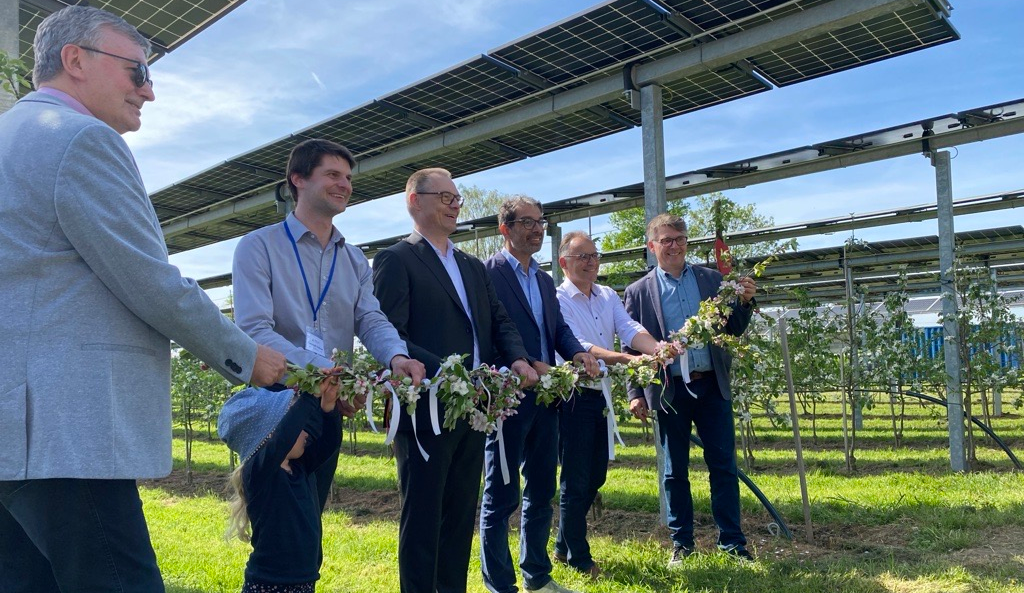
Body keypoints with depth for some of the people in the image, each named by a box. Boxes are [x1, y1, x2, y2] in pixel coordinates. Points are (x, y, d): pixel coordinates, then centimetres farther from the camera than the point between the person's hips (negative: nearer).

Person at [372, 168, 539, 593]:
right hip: (425, 410, -7)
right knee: (422, 518, 3)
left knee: (461, 515, 15)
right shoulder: (396, 260, -6)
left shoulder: (473, 267, 18)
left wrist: (518, 359, -6)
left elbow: (500, 321, 15)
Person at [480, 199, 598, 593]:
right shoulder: (486, 273, -8)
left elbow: (559, 327, 14)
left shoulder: (545, 280, 17)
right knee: (501, 496, 3)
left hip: (545, 398, 8)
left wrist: (577, 353, -6)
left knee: (541, 491, 16)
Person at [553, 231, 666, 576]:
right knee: (575, 479, 3)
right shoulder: (558, 299, -11)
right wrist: (625, 358, -36)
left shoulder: (608, 297, 9)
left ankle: (563, 546, 32)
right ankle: (578, 558, 18)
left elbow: (630, 330, -5)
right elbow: (576, 346, -23)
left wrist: (657, 349, -26)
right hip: (572, 396, -7)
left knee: (595, 476, 15)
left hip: (600, 395, 7)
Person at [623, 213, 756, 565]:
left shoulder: (712, 279, 8)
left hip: (712, 386, 1)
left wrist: (744, 302, -10)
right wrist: (635, 394, -4)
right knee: (675, 470, 8)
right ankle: (681, 543, 21)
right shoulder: (639, 292, 2)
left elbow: (733, 331, 8)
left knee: (724, 465, 4)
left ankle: (732, 541, 16)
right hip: (670, 390, -1)